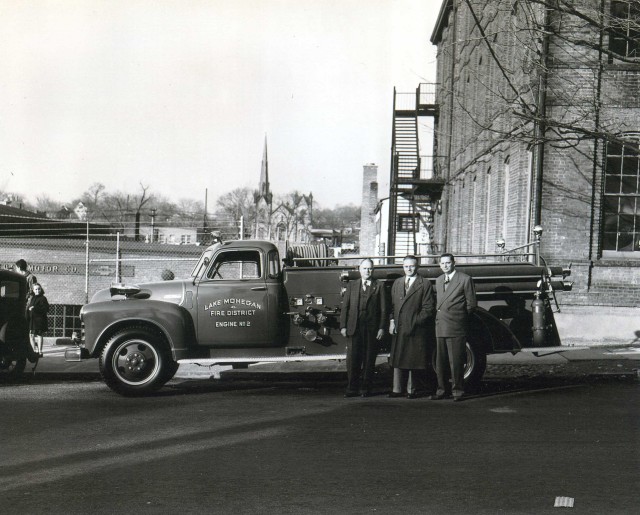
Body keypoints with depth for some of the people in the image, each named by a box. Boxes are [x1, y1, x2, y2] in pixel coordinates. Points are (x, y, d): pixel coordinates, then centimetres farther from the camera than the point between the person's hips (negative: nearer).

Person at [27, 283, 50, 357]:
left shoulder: (43, 298, -4)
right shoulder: (31, 298, 16)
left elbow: (45, 309, -14)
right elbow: (28, 308, 22)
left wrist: (34, 308, -19)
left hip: (39, 320, -6)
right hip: (31, 320, 6)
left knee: (39, 335, -4)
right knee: (31, 335, 6)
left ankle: (40, 352, 0)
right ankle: (34, 351, 16)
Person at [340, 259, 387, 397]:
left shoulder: (379, 286, 8)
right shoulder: (351, 285, 12)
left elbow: (383, 309, 4)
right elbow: (345, 306, 8)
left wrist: (382, 328, -5)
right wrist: (343, 326, -1)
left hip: (372, 328, -1)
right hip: (354, 327, 1)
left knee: (369, 359, 3)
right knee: (352, 359, -2)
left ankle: (365, 388, 11)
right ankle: (352, 388, 5)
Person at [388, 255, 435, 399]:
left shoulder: (425, 284, -1)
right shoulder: (397, 283, 15)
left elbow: (428, 308, -5)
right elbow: (392, 304, 15)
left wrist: (414, 322, -12)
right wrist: (392, 321, 1)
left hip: (416, 328, -4)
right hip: (398, 328, 4)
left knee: (414, 360, 0)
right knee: (397, 359, 6)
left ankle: (412, 390, 8)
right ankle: (397, 389, 12)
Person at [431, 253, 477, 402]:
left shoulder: (465, 279, -3)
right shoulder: (438, 280, 16)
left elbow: (471, 304, -1)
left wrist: (459, 317, 4)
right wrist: (439, 313, 9)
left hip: (456, 328, -6)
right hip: (440, 327, 6)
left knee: (456, 362, -4)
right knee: (440, 362, 9)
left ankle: (457, 391, 4)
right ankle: (441, 390, 17)